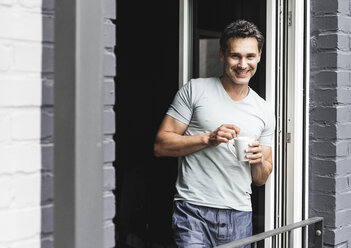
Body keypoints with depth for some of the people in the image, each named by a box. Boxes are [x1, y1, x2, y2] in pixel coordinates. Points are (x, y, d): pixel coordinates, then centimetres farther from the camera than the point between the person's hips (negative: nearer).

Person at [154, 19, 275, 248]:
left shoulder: (264, 112, 12)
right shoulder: (195, 90, 1)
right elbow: (160, 145, -3)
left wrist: (259, 160, -5)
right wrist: (208, 139, -14)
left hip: (239, 217, 4)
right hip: (194, 211, -3)